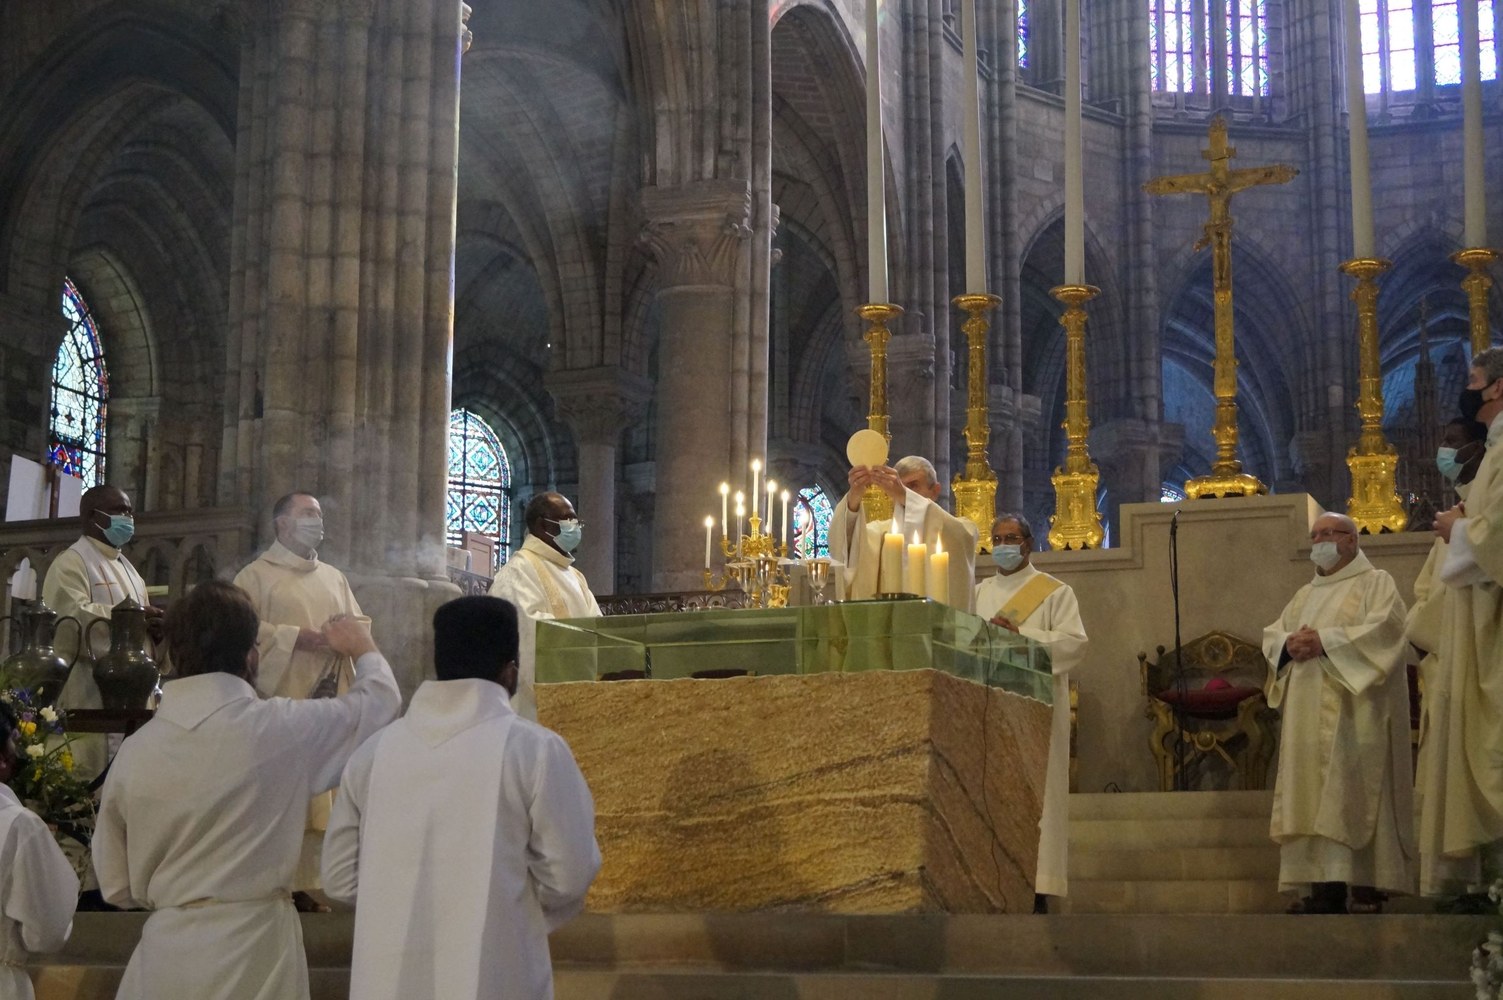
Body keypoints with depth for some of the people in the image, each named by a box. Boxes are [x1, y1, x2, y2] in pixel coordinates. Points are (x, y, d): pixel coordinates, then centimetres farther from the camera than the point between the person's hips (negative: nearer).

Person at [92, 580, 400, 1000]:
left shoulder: (133, 752, -3)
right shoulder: (281, 728, -12)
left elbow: (117, 887, 5)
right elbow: (381, 699, 7)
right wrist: (363, 649, 28)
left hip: (163, 955, 3)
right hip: (252, 953, -3)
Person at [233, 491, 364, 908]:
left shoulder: (334, 578, 21)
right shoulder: (257, 576, 3)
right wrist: (297, 637, -15)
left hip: (327, 701, 5)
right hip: (277, 701, -5)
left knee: (317, 797, 1)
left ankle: (303, 884, 5)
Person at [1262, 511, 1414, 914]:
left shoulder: (1375, 583, 4)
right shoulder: (1305, 595, 25)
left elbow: (1384, 628, -13)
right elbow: (1271, 635, 17)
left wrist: (1326, 641, -18)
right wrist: (1290, 643, -7)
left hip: (1352, 712, -7)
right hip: (1309, 716, 7)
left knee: (1354, 791, -13)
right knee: (1313, 796, -1)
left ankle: (1366, 888, -14)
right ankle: (1325, 887, -2)